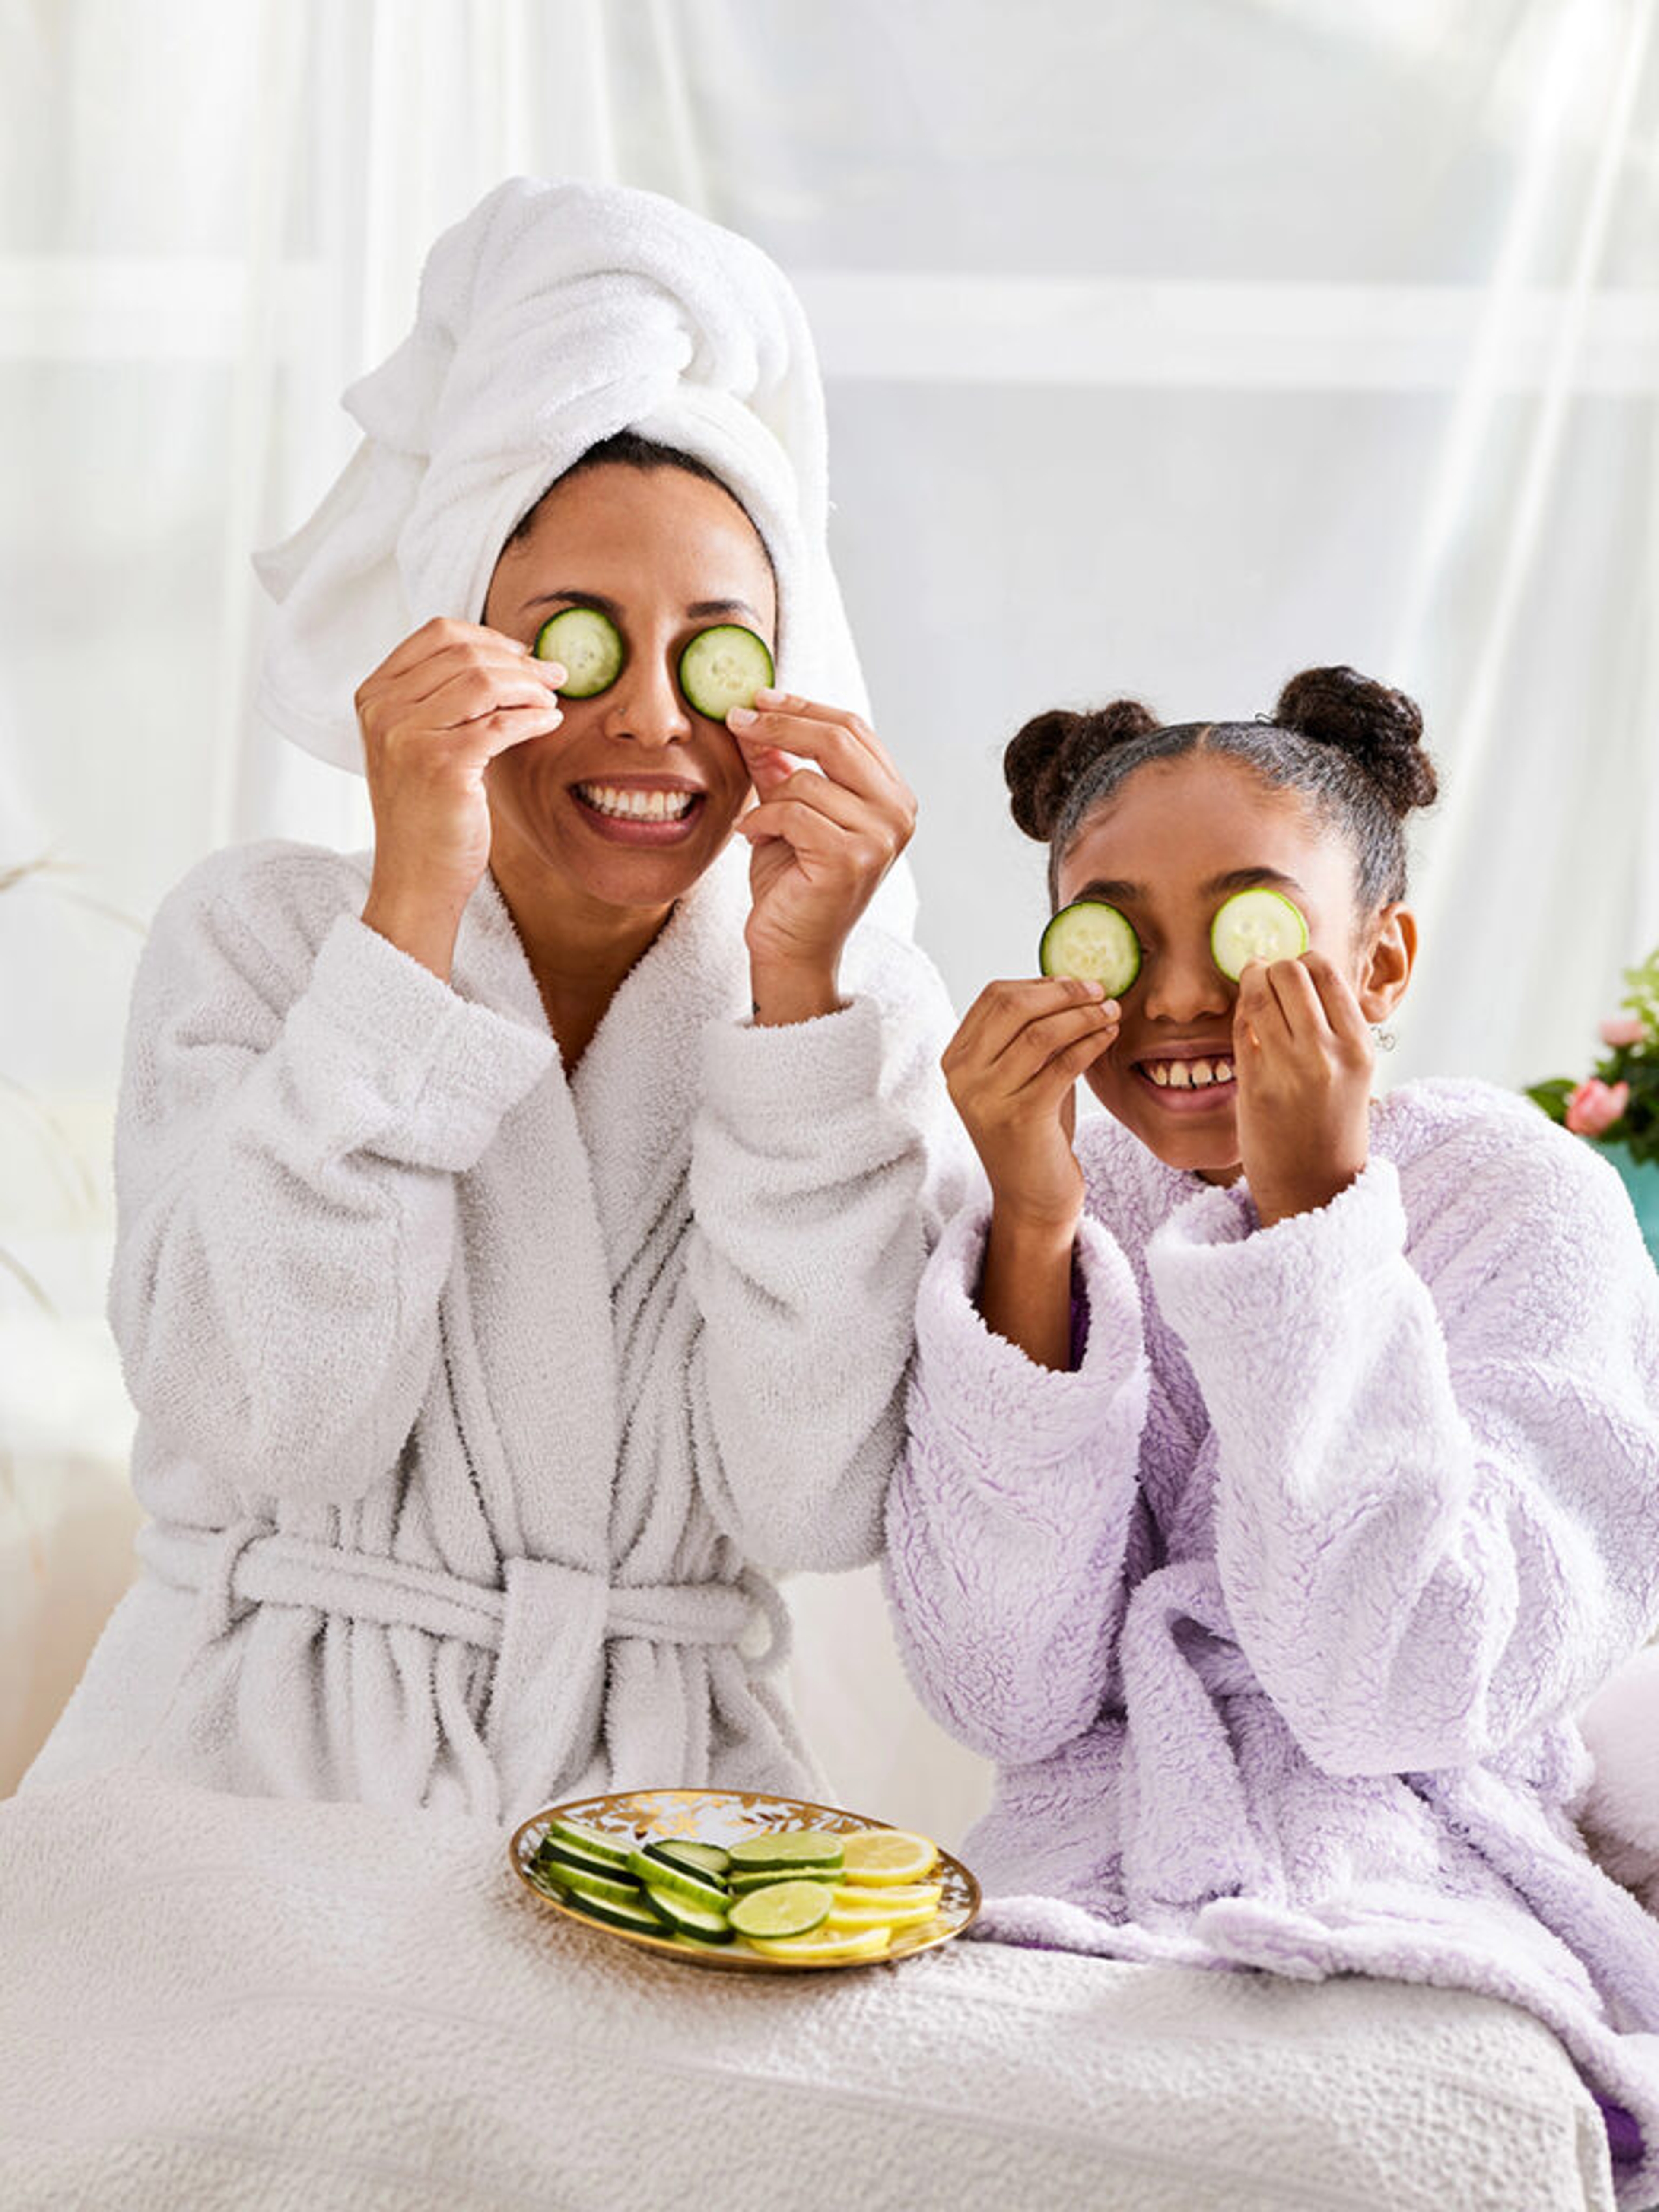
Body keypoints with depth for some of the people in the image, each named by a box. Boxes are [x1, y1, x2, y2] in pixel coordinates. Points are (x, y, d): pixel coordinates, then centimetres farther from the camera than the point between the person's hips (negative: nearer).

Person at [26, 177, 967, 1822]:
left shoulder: (870, 1000, 3)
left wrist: (800, 990, -14)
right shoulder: (250, 934, 0)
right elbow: (266, 1431, -14)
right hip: (243, 1766, -1)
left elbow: (811, 1505, -9)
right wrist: (411, 912, -17)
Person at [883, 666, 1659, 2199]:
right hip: (1074, 1907, 3)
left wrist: (1311, 1207, -20)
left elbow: (1395, 1699, -17)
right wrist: (1034, 1226, -16)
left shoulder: (1526, 1205, -6)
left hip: (1420, 1923, -3)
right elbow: (1014, 1704, -9)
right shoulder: (1067, 1202, 3)